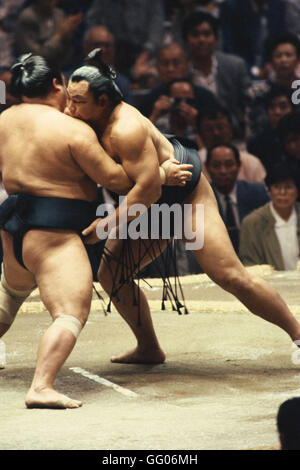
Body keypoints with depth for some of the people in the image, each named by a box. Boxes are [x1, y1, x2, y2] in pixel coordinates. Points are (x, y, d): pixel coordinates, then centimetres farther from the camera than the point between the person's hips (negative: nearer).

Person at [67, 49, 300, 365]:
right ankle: (149, 349, 18)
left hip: (185, 194, -9)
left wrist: (107, 226, -28)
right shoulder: (92, 119, -5)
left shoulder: (125, 130, -32)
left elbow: (149, 189, -34)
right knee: (110, 274, 3)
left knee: (230, 277, -13)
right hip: (152, 207, 9)